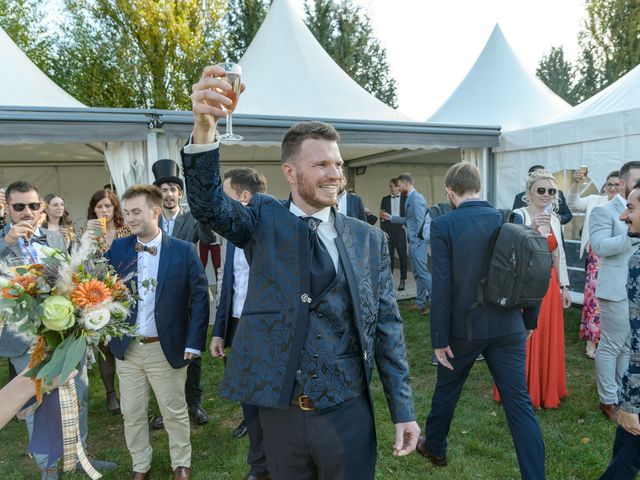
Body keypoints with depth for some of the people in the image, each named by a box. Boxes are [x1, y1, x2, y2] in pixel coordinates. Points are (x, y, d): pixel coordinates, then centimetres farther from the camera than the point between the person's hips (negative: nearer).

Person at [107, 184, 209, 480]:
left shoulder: (184, 251, -9)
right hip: (127, 348, 3)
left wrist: (194, 342, -12)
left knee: (175, 412, 13)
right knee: (132, 413, 17)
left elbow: (199, 297, -8)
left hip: (166, 348, -3)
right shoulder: (117, 248, 0)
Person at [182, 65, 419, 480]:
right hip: (279, 410, 1)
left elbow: (387, 325, 0)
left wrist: (403, 410, -1)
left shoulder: (369, 239, -2)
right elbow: (207, 202, -20)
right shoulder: (264, 221, -3)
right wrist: (205, 127, -38)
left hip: (348, 412, 0)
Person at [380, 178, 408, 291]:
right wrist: (383, 230, -1)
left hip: (400, 229, -1)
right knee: (389, 256, 4)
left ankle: (402, 280, 10)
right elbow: (382, 216, 7)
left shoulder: (405, 199, 6)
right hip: (388, 230, 2)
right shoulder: (385, 199, 11)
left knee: (402, 255, 0)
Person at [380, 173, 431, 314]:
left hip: (417, 242, -10)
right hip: (414, 242, 10)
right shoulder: (410, 198, 15)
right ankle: (420, 302, 22)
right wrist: (390, 217, 17)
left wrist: (416, 240, -17)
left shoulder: (416, 198, -15)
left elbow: (420, 221, -20)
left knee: (422, 272, -8)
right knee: (417, 273, 14)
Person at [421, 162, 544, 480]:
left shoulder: (443, 225, -14)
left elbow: (441, 286, -16)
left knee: (446, 391, 20)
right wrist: (529, 320, 16)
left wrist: (439, 339, -9)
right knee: (520, 403, 10)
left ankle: (434, 448, 43)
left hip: (463, 327, -2)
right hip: (508, 328, 3)